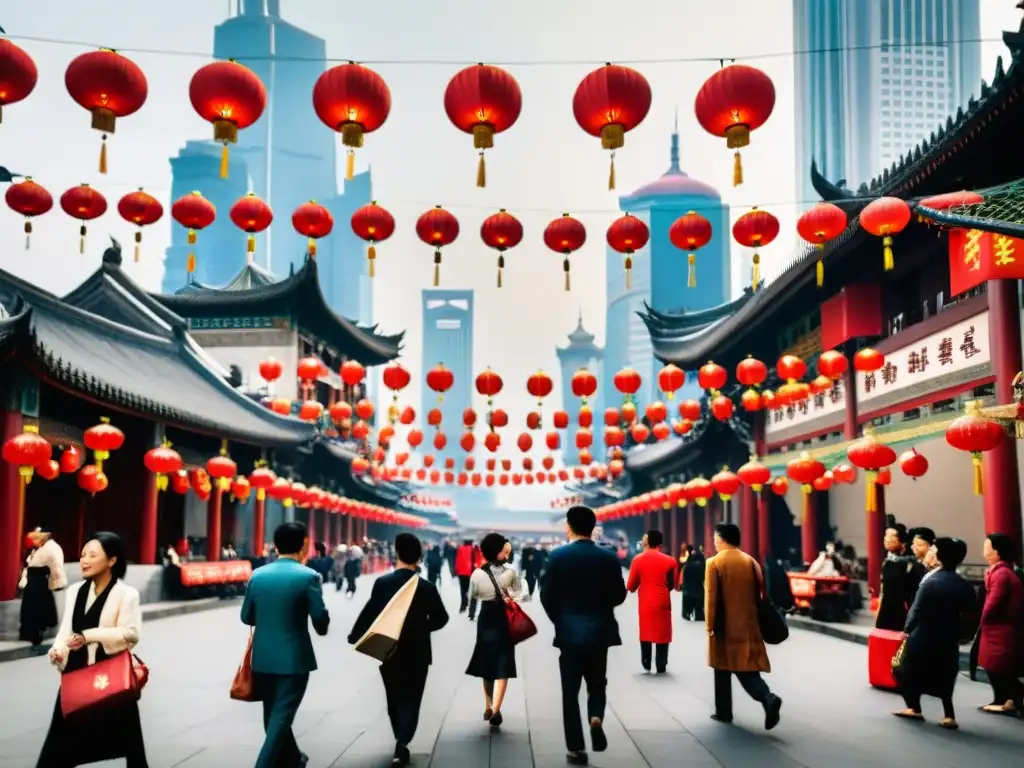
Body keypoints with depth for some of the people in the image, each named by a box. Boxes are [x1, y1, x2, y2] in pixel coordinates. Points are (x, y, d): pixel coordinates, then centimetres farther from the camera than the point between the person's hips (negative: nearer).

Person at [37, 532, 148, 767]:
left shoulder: (126, 594, -10)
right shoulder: (75, 590, 7)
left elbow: (131, 633, -17)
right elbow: (66, 627, 5)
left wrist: (89, 636, -26)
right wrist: (57, 650, -16)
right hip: (77, 673, 5)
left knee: (127, 739, 9)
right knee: (60, 740, 6)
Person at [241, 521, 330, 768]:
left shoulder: (257, 575, 1)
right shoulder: (308, 576, -12)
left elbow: (247, 617, 7)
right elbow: (321, 620, -11)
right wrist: (321, 627, 11)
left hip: (263, 657, 5)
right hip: (293, 658, -5)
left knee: (273, 714, 20)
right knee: (281, 716, 0)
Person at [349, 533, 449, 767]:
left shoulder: (382, 582, -8)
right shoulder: (427, 587, -10)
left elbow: (369, 613, -7)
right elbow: (440, 618, -4)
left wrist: (355, 637, 4)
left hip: (388, 650, 2)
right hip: (416, 652, -2)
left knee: (394, 698, 17)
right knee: (410, 699, 4)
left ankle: (401, 741, 27)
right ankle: (402, 744, -11)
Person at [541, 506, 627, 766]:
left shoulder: (557, 556, -7)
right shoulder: (609, 557, -3)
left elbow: (547, 596, -5)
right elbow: (619, 596, 0)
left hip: (569, 632, -1)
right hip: (600, 632, 1)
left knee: (571, 691, 7)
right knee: (597, 684, 17)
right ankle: (596, 718, -11)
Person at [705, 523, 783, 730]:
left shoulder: (714, 562, -9)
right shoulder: (750, 561, 6)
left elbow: (711, 597, -12)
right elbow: (759, 592, 8)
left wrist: (710, 625, -7)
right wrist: (752, 618, 16)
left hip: (724, 626, -4)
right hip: (748, 625, 4)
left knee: (722, 669, 11)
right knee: (747, 668, 5)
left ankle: (723, 712, 18)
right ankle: (768, 698, -19)